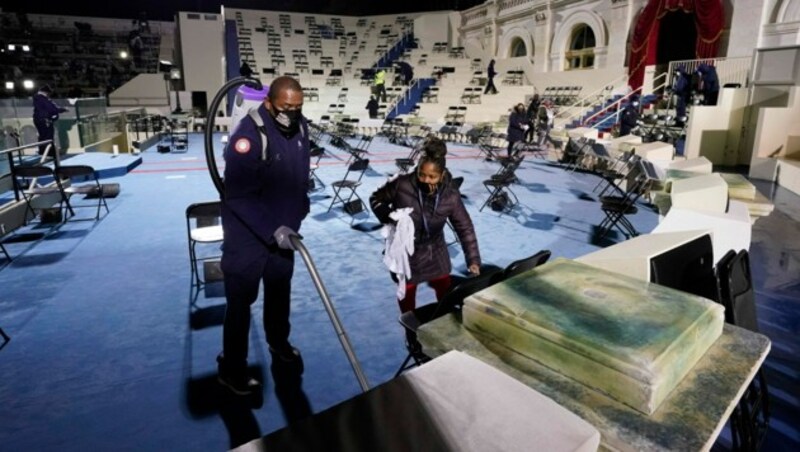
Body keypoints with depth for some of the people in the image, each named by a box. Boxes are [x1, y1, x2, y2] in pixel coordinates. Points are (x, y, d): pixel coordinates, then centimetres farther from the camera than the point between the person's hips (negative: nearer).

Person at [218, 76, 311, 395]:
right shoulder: (248, 134, -27)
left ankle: (279, 344, 45)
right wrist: (271, 231, -29)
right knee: (241, 300, 5)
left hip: (284, 228, 7)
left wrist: (299, 212, 14)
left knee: (280, 290, 22)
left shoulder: (300, 126, -4)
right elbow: (239, 197, -27)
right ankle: (231, 369, 24)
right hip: (247, 232, -7)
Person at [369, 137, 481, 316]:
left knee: (446, 294, 15)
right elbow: (376, 199, -8)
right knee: (406, 293, 15)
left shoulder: (451, 195, -19)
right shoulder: (402, 185, -25)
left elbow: (465, 228, -11)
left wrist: (473, 260, -15)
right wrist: (389, 217, -26)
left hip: (435, 251, 2)